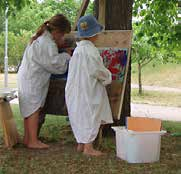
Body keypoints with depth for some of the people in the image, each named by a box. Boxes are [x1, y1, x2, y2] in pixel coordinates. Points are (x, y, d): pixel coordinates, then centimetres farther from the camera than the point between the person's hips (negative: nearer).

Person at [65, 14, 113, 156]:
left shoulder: (78, 48, 10)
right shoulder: (90, 49, -18)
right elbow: (96, 70, -20)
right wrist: (107, 76, -1)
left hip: (76, 89, 9)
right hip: (89, 90, -9)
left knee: (81, 116, 16)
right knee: (91, 117, -1)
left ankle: (81, 144, 24)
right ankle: (88, 147, 2)